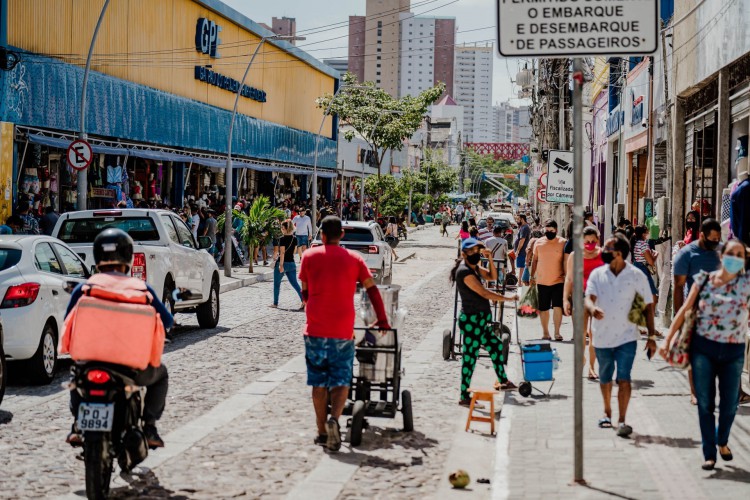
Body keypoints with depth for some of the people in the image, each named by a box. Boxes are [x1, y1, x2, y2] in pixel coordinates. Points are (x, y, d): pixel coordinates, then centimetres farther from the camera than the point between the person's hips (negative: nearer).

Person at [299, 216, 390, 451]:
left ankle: (322, 432, 13)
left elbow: (305, 292, 10)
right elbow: (372, 290, 3)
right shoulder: (354, 258, 3)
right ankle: (334, 419, -20)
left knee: (319, 382, 10)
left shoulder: (309, 256, 3)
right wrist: (382, 320, 11)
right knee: (341, 381, 5)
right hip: (342, 332, -1)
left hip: (315, 330, 1)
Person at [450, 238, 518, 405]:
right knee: (470, 357, -5)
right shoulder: (464, 271, -20)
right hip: (471, 320, -10)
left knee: (496, 346, 22)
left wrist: (490, 259, 3)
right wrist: (508, 298, -12)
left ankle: (503, 381, 40)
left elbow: (492, 277, 18)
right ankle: (464, 397, 1)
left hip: (481, 319, 10)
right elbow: (485, 293, -21)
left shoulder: (474, 267, 11)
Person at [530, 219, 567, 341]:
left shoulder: (562, 242, -3)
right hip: (542, 281, 3)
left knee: (557, 307, -10)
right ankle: (545, 332, 21)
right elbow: (534, 260, 14)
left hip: (558, 281, -3)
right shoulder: (538, 242, 5)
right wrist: (532, 276, 14)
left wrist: (566, 276, -4)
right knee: (543, 309, 8)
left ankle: (557, 332, -2)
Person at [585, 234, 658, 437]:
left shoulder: (636, 276, -6)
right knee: (605, 379, 16)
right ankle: (607, 412, 37)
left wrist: (651, 336, -2)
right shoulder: (597, 274, -1)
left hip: (626, 337, -3)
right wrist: (593, 308, -37)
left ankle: (622, 420, -7)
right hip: (602, 336, 3)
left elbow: (648, 305, 0)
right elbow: (589, 298, -11)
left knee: (623, 378, -12)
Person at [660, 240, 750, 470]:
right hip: (703, 348, 0)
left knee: (729, 404, 8)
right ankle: (709, 454, 13)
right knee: (705, 403, 3)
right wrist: (668, 339, -3)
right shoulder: (704, 280, -1)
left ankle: (722, 441, 37)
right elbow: (685, 310, 1)